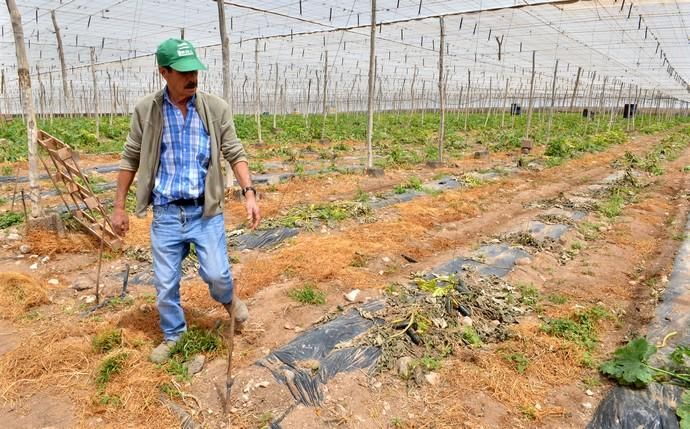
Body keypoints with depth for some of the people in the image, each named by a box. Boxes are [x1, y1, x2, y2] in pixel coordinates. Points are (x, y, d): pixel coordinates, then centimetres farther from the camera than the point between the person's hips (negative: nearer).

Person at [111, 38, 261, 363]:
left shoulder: (216, 108, -5)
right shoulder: (146, 110, -3)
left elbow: (235, 154, -2)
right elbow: (130, 159, 4)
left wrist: (249, 193, -15)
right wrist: (119, 207, 6)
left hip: (206, 211, -1)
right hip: (165, 214, 1)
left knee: (216, 274, -2)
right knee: (165, 283, 11)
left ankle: (228, 300, 35)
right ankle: (172, 334, 36)